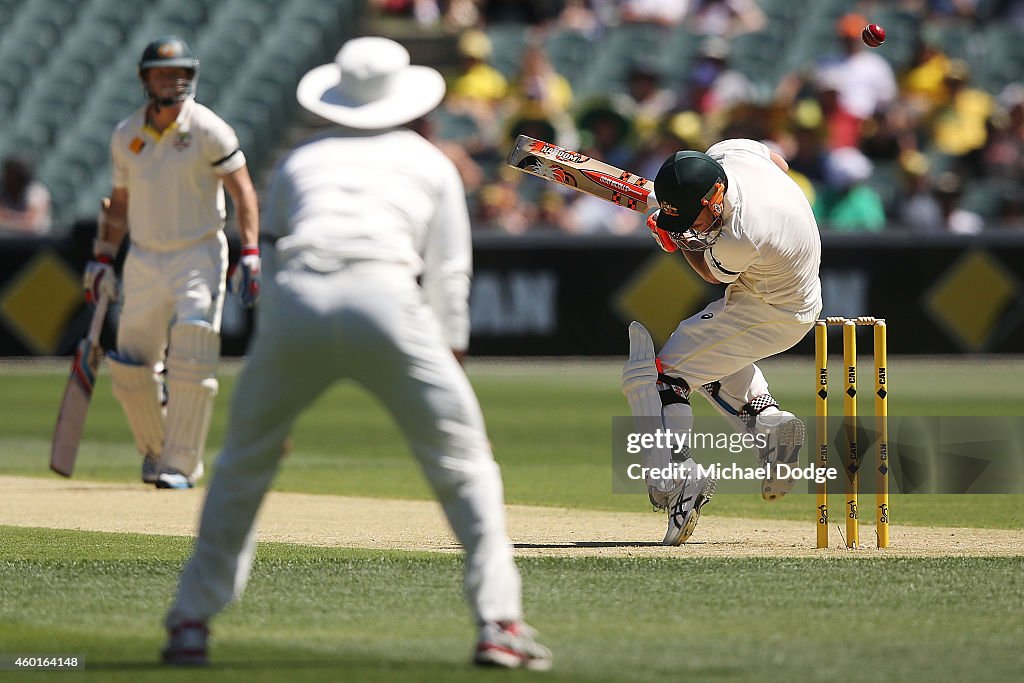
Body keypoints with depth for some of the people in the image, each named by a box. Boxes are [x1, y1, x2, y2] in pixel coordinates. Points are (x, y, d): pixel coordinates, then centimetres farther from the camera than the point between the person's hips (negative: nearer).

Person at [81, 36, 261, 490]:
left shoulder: (207, 129, -9)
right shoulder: (126, 136, 5)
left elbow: (242, 190, -10)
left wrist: (250, 255, -19)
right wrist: (102, 258, 10)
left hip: (199, 255, -4)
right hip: (144, 260, 5)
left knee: (192, 361, -15)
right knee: (130, 365, 4)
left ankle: (181, 464, -8)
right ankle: (155, 450, 27)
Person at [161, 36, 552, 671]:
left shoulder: (299, 161, 31)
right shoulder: (430, 163, 26)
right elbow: (448, 284, 17)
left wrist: (280, 410, 30)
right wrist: (449, 373, 19)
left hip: (294, 301, 2)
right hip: (384, 297, -2)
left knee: (243, 463, 19)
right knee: (464, 461, 7)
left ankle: (191, 623, 17)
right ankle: (498, 623, -5)